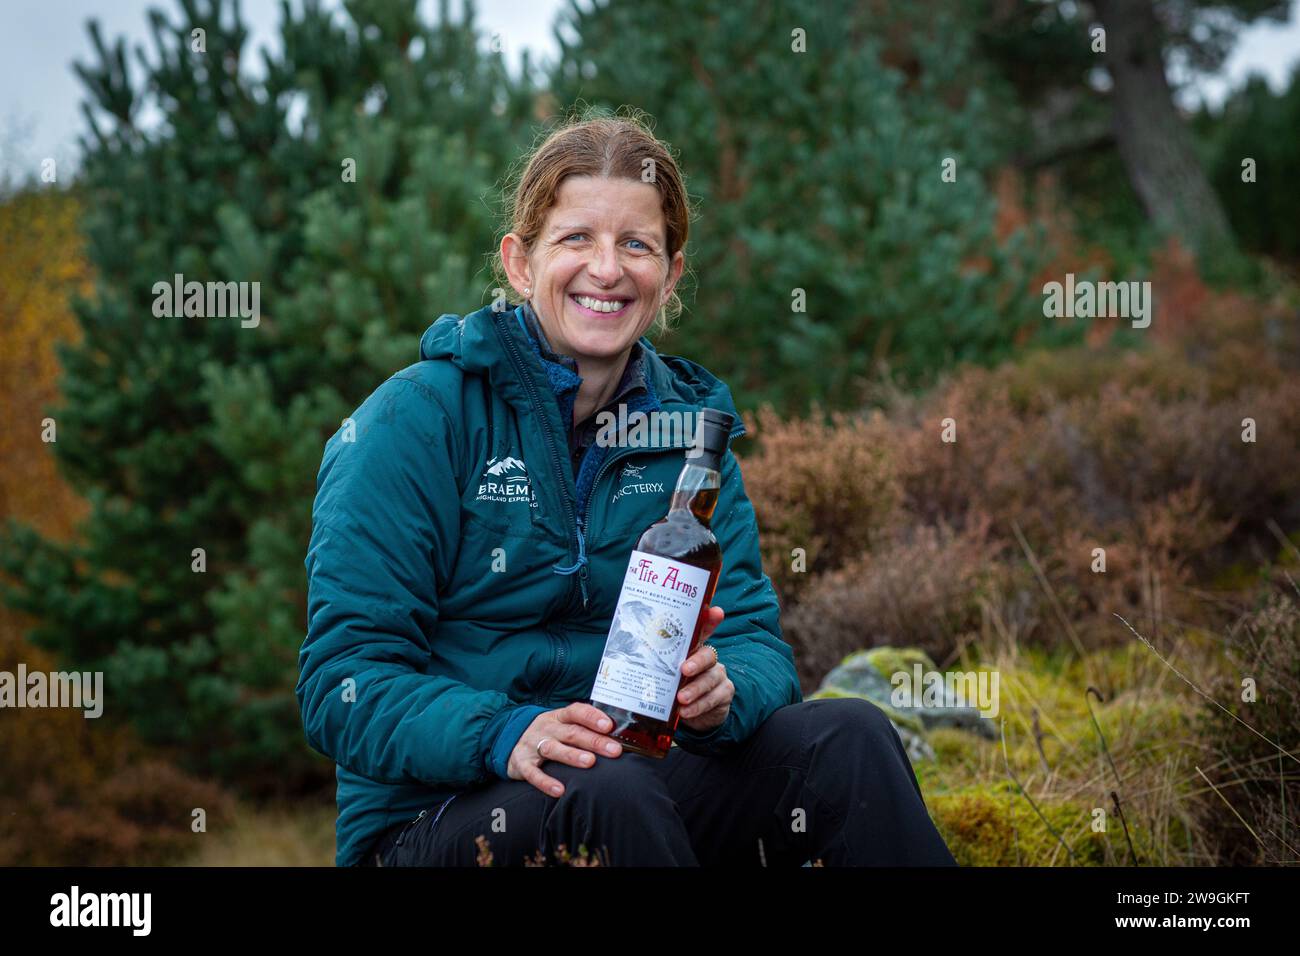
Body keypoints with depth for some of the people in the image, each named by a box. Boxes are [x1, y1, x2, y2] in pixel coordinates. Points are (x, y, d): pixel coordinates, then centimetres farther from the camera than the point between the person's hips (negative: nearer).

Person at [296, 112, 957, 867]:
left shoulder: (687, 428, 10)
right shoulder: (417, 421, -6)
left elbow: (756, 641, 4)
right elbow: (346, 680, -12)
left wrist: (722, 691, -21)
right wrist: (503, 734, -31)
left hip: (645, 783, 5)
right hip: (433, 820, -5)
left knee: (851, 737, -19)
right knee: (610, 795, -37)